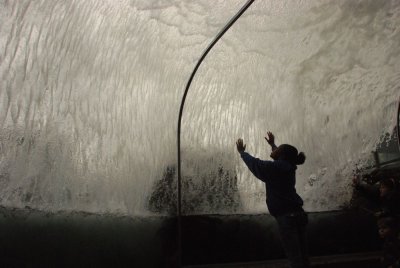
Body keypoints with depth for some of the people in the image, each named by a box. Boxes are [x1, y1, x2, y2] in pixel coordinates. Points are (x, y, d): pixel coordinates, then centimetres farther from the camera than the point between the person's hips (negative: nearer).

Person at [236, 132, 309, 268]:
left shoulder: (274, 167, -10)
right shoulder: (288, 166, 11)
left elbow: (254, 163, 3)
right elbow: (283, 157, 34)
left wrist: (242, 152, 20)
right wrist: (272, 144, 48)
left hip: (286, 217, -8)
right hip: (298, 214, 8)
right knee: (303, 256, 10)